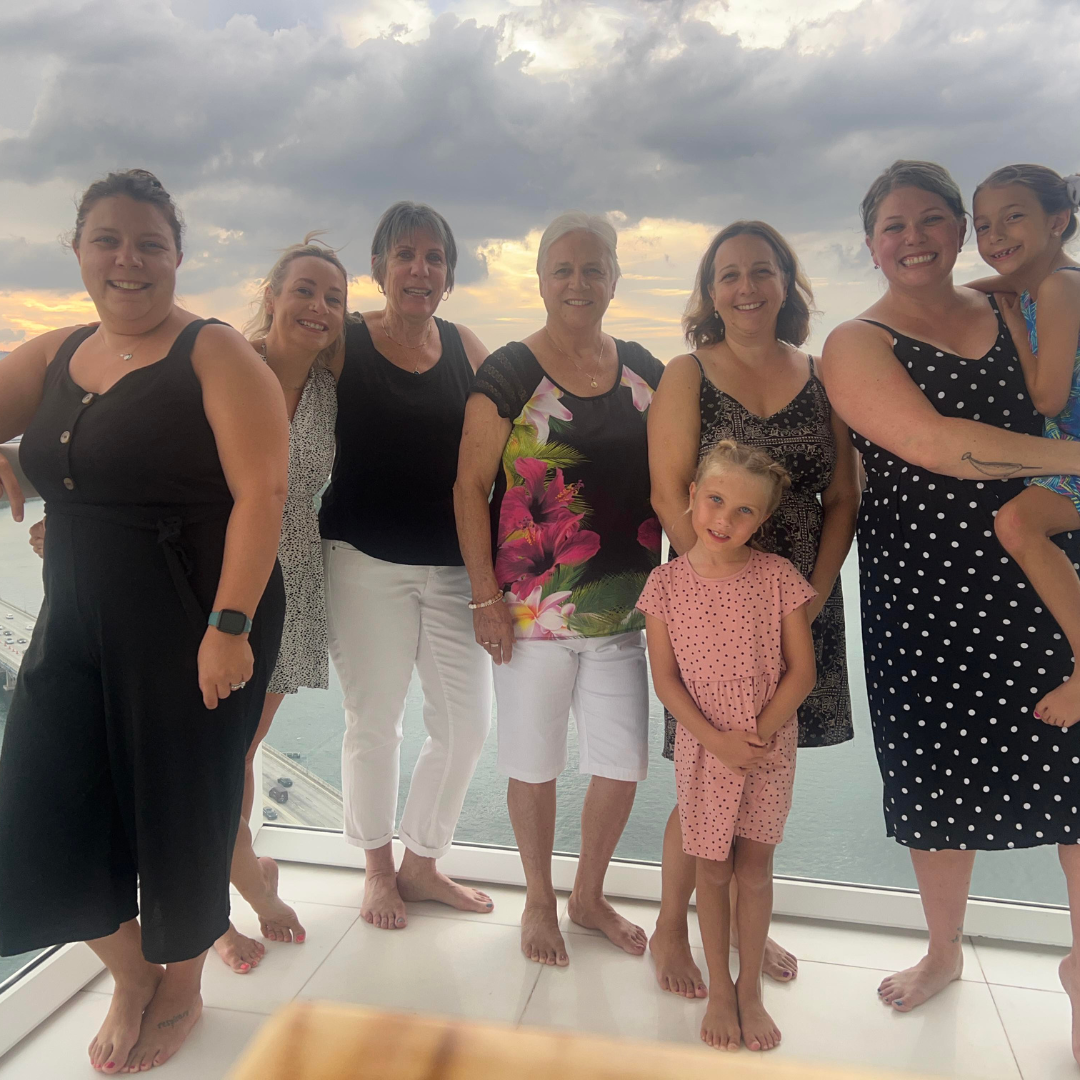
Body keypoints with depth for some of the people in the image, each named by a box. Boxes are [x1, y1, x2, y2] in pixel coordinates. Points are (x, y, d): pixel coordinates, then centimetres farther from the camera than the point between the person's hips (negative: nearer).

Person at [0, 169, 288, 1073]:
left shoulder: (215, 355, -10)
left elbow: (261, 492, -18)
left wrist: (230, 626, -24)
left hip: (196, 632, -6)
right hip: (77, 627, 6)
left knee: (181, 818, 9)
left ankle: (181, 993, 37)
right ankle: (131, 975, 37)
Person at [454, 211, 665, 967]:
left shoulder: (645, 372, 6)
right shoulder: (508, 375, -6)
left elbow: (665, 479, 13)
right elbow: (471, 486, -6)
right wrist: (486, 595, -10)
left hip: (625, 607, 4)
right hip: (533, 611, -4)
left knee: (625, 762, 10)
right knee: (535, 762, 9)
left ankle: (590, 895, 35)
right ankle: (539, 902, 33)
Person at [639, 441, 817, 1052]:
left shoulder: (778, 577, -7)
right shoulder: (667, 583, -7)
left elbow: (802, 670, -6)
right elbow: (665, 678, -6)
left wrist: (760, 733, -15)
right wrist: (718, 740, -14)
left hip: (771, 746, 0)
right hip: (704, 746, 0)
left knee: (755, 865, 11)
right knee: (713, 868, 10)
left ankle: (750, 988, 29)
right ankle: (720, 989, 28)